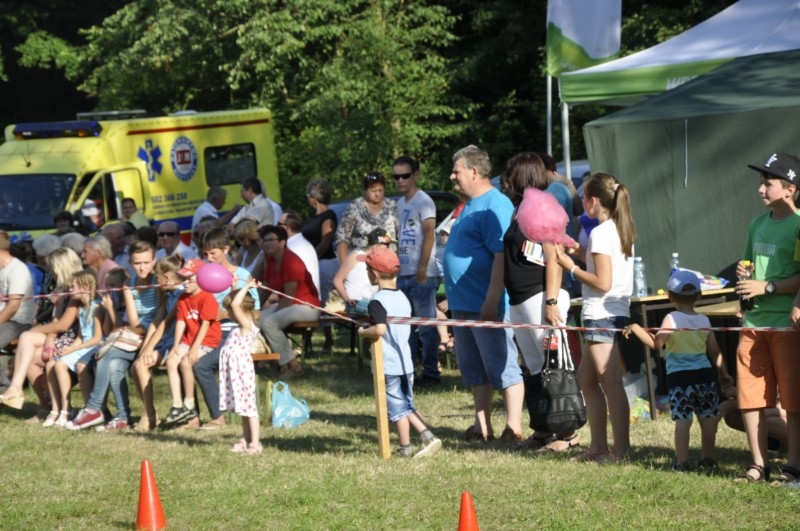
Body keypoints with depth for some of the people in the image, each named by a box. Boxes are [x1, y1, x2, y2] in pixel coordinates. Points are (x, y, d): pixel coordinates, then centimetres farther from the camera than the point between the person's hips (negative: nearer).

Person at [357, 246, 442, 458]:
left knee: (396, 406, 2)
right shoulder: (403, 298, 10)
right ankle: (427, 436, 5)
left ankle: (405, 448, 7)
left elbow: (379, 329, -30)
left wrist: (363, 332, -12)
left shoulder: (377, 301, -16)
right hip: (406, 361, 7)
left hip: (387, 365, -7)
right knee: (407, 404, 17)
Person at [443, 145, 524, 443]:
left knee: (503, 368, -6)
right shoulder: (470, 206, 17)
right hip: (463, 305, 10)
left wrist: (491, 301, -26)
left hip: (487, 306, -10)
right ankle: (482, 426, 19)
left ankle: (513, 427, -4)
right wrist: (453, 296, 23)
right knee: (475, 370, 13)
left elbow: (502, 255, -23)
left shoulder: (495, 206, -15)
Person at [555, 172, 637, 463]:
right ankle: (598, 445, 19)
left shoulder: (600, 233, -14)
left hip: (602, 315, -10)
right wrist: (581, 252, 15)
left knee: (611, 382, -9)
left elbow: (603, 282, -19)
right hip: (617, 313, 10)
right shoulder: (621, 231, 14)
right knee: (586, 378, 17)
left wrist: (571, 267, -11)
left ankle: (621, 448, -9)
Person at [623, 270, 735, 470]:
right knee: (708, 417, 9)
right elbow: (715, 351, 12)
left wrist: (635, 329, -6)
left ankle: (681, 461, -6)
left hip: (679, 377, -4)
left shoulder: (671, 319, -5)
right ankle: (707, 458, 13)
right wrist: (724, 374, 21)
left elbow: (656, 343, -16)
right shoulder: (704, 321, 8)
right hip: (705, 374, 4)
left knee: (682, 419, -4)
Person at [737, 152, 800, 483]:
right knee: (748, 396, 6)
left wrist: (767, 287, -17)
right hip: (754, 320, 7)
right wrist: (742, 273, 5)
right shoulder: (758, 224, 15)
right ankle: (758, 464, 14)